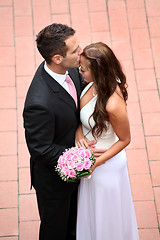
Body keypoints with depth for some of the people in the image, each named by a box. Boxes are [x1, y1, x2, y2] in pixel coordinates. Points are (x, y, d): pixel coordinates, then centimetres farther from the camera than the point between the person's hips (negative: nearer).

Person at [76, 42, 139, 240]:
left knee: (106, 217, 21)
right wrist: (78, 132, -15)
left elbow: (125, 140, -21)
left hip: (106, 164, -7)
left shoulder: (113, 104, -38)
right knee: (91, 209, 33)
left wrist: (96, 163, -24)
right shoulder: (95, 83, -16)